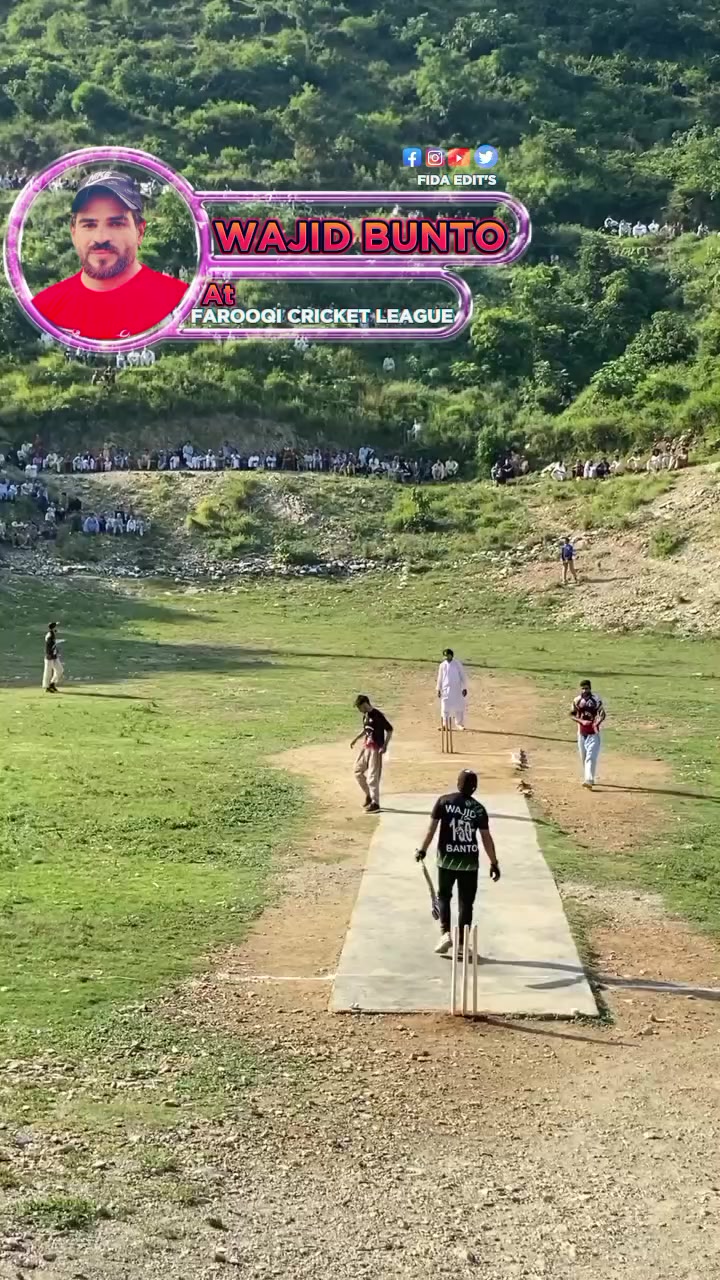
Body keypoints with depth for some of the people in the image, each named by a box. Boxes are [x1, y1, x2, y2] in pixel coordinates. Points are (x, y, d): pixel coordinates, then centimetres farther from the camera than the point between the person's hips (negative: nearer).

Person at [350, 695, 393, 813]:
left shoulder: (377, 715, -18)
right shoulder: (365, 715, 9)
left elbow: (389, 729, -17)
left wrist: (385, 746, -23)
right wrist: (356, 738, 16)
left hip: (376, 749, -9)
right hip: (366, 748, 9)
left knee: (372, 776, -7)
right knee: (358, 770, 14)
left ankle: (375, 803, 0)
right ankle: (369, 795, 28)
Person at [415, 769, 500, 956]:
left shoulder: (444, 801, -4)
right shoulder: (479, 809, -3)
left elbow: (432, 828, -4)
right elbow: (486, 838, -3)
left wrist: (423, 850, 8)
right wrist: (494, 863, 4)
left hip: (447, 859, 0)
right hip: (469, 861, 0)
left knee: (444, 896, 17)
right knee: (466, 902, 9)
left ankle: (445, 933, -1)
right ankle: (462, 944, 10)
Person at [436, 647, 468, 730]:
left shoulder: (458, 664, -4)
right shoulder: (442, 665, 3)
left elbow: (462, 676, -1)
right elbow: (440, 678, 10)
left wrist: (464, 688, -4)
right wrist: (438, 689, 9)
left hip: (457, 689, -1)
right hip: (446, 688, 1)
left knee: (459, 706, 3)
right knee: (445, 706, 0)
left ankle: (460, 723, 16)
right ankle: (444, 724, 7)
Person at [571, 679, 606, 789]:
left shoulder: (596, 700, -8)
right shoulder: (577, 700, 1)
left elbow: (602, 714, -7)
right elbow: (572, 715, 4)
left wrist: (597, 722, -27)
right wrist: (582, 721, -14)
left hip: (593, 733, -4)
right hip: (581, 733, 4)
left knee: (591, 757, -14)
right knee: (583, 757, 12)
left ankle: (589, 780, -21)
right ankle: (588, 778, 29)